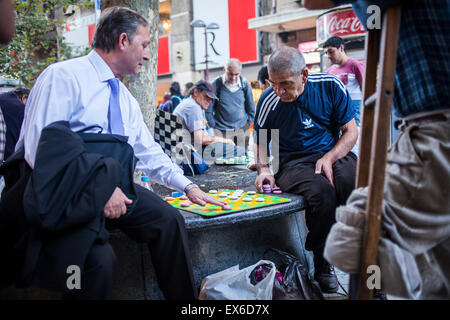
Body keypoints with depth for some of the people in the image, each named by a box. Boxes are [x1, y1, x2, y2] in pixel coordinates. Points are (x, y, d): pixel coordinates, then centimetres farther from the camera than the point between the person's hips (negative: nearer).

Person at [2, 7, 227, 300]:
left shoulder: (126, 99, 14)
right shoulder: (64, 76, -10)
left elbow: (148, 152, 20)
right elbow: (40, 150, -20)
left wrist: (188, 186, 12)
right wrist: (100, 188, -25)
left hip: (109, 185, 7)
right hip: (57, 192, -7)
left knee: (169, 219, -9)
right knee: (98, 256, -30)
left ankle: (185, 299, 6)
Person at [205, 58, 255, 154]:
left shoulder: (245, 84, 0)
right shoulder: (216, 84, -7)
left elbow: (251, 109, 11)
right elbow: (208, 109, 1)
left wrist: (248, 124, 8)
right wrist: (213, 125, 0)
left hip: (242, 130, 2)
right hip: (221, 131, -2)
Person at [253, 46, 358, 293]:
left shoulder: (330, 86, -3)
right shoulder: (268, 102, -3)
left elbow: (350, 131, 4)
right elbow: (261, 143, 12)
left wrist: (329, 157, -14)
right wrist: (264, 169, -8)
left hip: (333, 154, 2)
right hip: (292, 163, -1)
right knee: (322, 191, -37)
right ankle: (322, 263, -11)